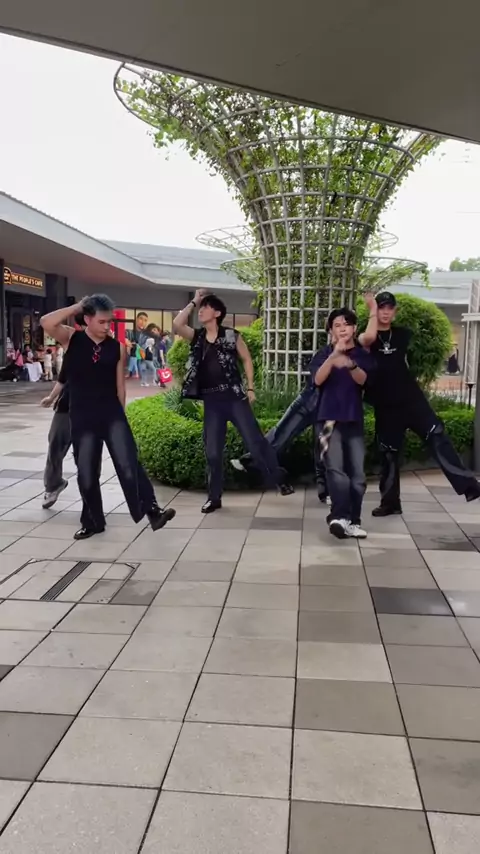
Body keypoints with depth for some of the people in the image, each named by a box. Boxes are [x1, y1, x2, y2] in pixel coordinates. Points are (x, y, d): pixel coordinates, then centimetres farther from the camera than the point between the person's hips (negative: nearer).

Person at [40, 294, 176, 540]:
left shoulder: (117, 348, 1)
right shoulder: (71, 338, -1)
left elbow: (120, 386, 7)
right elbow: (46, 322, -21)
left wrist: (120, 414, 9)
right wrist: (77, 306, -13)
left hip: (112, 414, 0)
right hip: (82, 418, 0)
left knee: (129, 465, -11)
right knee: (86, 473, 8)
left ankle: (152, 511, -8)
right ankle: (92, 522, 24)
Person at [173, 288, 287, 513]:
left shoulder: (231, 335, -1)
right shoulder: (196, 336, 8)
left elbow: (247, 360, 6)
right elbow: (176, 325, -8)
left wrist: (250, 388, 0)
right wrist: (193, 302, -1)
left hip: (234, 396, -3)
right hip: (211, 400, 3)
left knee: (255, 441, -4)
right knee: (212, 452, 5)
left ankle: (277, 479, 12)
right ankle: (214, 497, 15)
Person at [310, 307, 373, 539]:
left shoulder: (362, 355, 7)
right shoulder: (324, 354, 5)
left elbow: (362, 379, -12)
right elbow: (318, 379, -13)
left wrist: (349, 363, -33)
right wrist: (334, 355, -27)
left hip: (354, 420, 2)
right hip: (330, 419, -2)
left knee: (358, 474, 1)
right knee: (336, 470, -19)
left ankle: (353, 521, 10)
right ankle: (339, 517, -29)